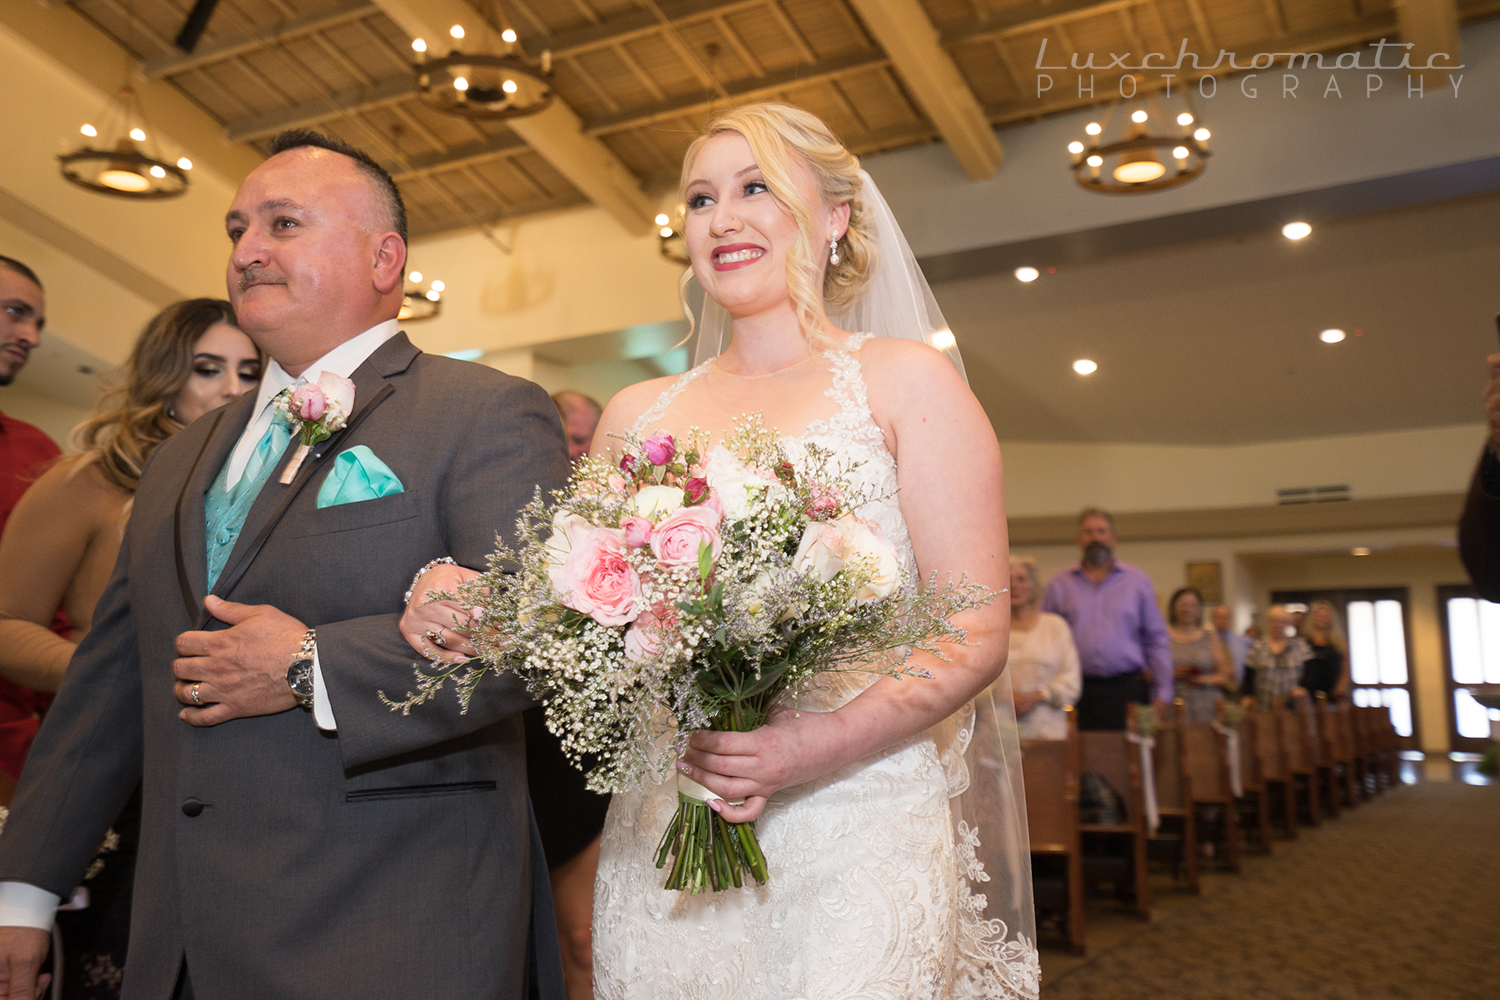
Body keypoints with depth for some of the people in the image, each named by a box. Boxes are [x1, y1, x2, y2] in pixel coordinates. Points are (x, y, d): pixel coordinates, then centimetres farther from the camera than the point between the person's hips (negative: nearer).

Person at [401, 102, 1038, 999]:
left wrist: (816, 746, -21)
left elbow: (975, 635, -6)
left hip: (855, 839, -3)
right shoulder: (638, 414, 10)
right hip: (664, 840, 3)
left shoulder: (905, 380, -1)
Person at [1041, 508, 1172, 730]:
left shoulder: (1138, 581, 12)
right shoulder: (1059, 585, 10)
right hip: (1078, 693, 0)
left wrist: (1162, 695, 5)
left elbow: (1156, 641, 11)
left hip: (1128, 689, 0)